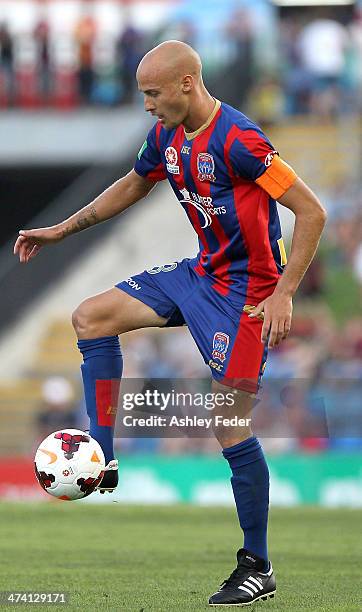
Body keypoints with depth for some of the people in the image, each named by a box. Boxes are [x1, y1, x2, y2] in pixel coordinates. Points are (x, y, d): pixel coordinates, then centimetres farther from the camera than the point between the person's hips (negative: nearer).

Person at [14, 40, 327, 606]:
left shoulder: (236, 140, -24)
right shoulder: (168, 135, 2)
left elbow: (311, 211, -23)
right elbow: (132, 186, 24)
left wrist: (284, 294, -26)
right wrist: (62, 230, 22)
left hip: (247, 292, -9)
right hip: (202, 272, 9)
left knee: (232, 428, -8)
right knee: (92, 317, 4)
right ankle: (102, 464, 6)